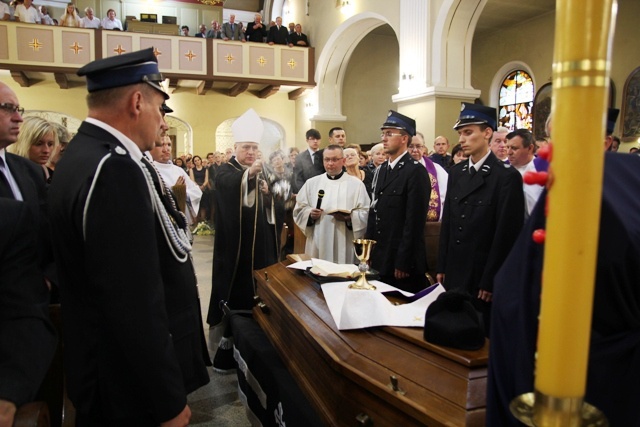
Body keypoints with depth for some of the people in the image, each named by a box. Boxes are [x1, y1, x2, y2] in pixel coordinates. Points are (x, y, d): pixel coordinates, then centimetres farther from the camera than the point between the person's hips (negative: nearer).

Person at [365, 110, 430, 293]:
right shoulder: (381, 170, 12)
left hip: (402, 261, -7)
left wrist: (403, 263, -18)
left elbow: (415, 221, -17)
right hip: (379, 259, 8)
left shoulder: (416, 172, -13)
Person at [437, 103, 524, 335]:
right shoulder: (456, 172, 9)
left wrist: (490, 281, -11)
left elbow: (507, 233, -12)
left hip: (483, 276, -5)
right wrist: (442, 267, 8)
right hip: (455, 274, 5)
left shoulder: (507, 176, -10)